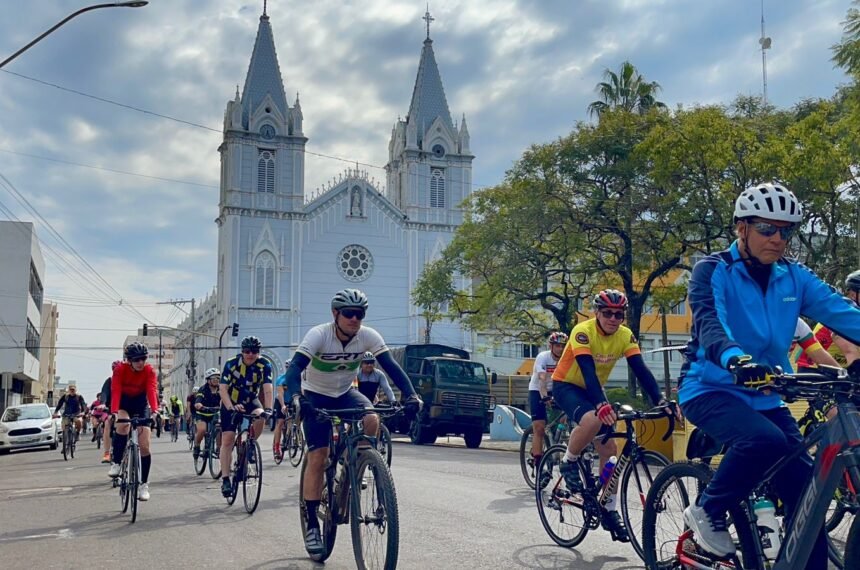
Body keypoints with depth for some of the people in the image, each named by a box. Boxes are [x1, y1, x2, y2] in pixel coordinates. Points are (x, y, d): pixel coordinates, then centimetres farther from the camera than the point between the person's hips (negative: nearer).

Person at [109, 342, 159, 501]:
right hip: (123, 403, -1)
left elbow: (152, 391, -31)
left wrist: (155, 410, -49)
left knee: (145, 445, -8)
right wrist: (114, 412, -48)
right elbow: (115, 391, -32)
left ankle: (144, 484, 4)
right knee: (123, 425, -36)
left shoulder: (149, 371, -19)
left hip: (141, 404, 1)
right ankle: (116, 463, -20)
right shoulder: (120, 370, -22)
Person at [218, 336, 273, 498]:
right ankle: (225, 479, -5)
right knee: (227, 440, -9)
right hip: (231, 403, -1)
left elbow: (267, 389, -25)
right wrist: (231, 407, -41)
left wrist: (268, 409, -41)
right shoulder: (231, 364, -21)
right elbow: (223, 389, -26)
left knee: (260, 418, -31)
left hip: (251, 401, 1)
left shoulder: (264, 365, -18)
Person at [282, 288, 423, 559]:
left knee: (372, 419, -29)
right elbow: (295, 367, -37)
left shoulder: (368, 336, -18)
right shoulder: (318, 335, -26)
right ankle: (312, 525, -2)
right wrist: (296, 397, -56)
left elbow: (391, 367, -23)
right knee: (318, 456, -14)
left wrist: (411, 395, -39)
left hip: (345, 393, 3)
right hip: (316, 396, -3)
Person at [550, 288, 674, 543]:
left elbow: (641, 370, -18)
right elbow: (588, 370, -38)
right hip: (566, 385, -6)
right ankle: (568, 463, -10)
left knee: (609, 447, -4)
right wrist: (601, 404, -52)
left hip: (592, 389, 6)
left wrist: (659, 401, -34)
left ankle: (608, 510, 8)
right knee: (593, 419, -36)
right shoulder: (583, 331, -27)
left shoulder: (625, 336, -11)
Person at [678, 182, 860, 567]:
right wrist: (735, 360, -51)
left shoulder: (794, 278, 3)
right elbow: (708, 323, -29)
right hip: (711, 390, -5)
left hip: (764, 396, 5)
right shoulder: (712, 271, -11)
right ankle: (707, 512, -9)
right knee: (765, 439, -33)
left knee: (805, 491, -3)